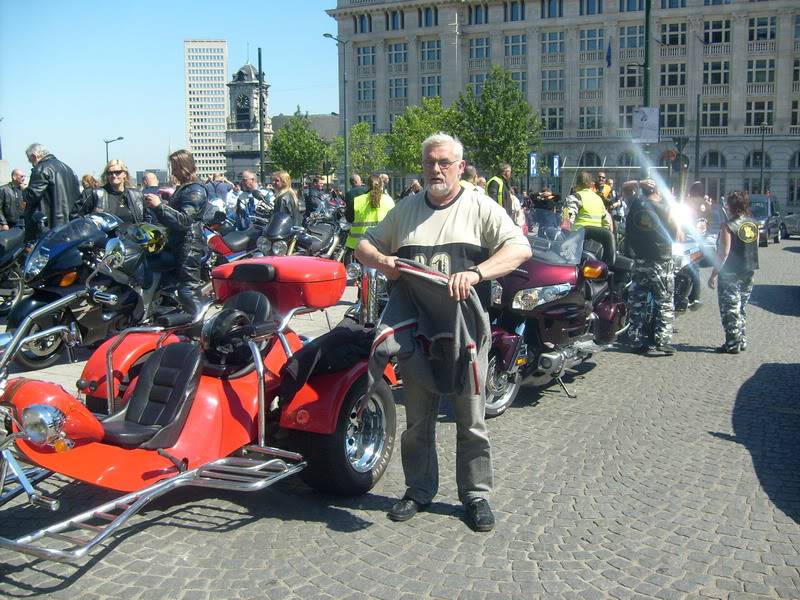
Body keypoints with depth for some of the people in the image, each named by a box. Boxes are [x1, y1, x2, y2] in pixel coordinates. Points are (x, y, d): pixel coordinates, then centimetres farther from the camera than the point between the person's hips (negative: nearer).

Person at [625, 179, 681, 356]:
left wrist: (641, 183, 9)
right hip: (662, 261, -3)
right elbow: (675, 232, 1)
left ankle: (637, 341, 11)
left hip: (639, 261, 3)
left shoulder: (636, 204, -2)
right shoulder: (665, 208, -7)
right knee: (665, 305, 4)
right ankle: (662, 342, 0)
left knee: (637, 303, 10)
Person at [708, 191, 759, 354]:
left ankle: (733, 344, 2)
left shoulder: (728, 227, -17)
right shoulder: (753, 225, 5)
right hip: (748, 273, 7)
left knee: (730, 310, 0)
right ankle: (742, 341, 23)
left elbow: (723, 253, -19)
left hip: (730, 274, -7)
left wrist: (713, 274, -14)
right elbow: (754, 248, 13)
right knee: (740, 308, 18)